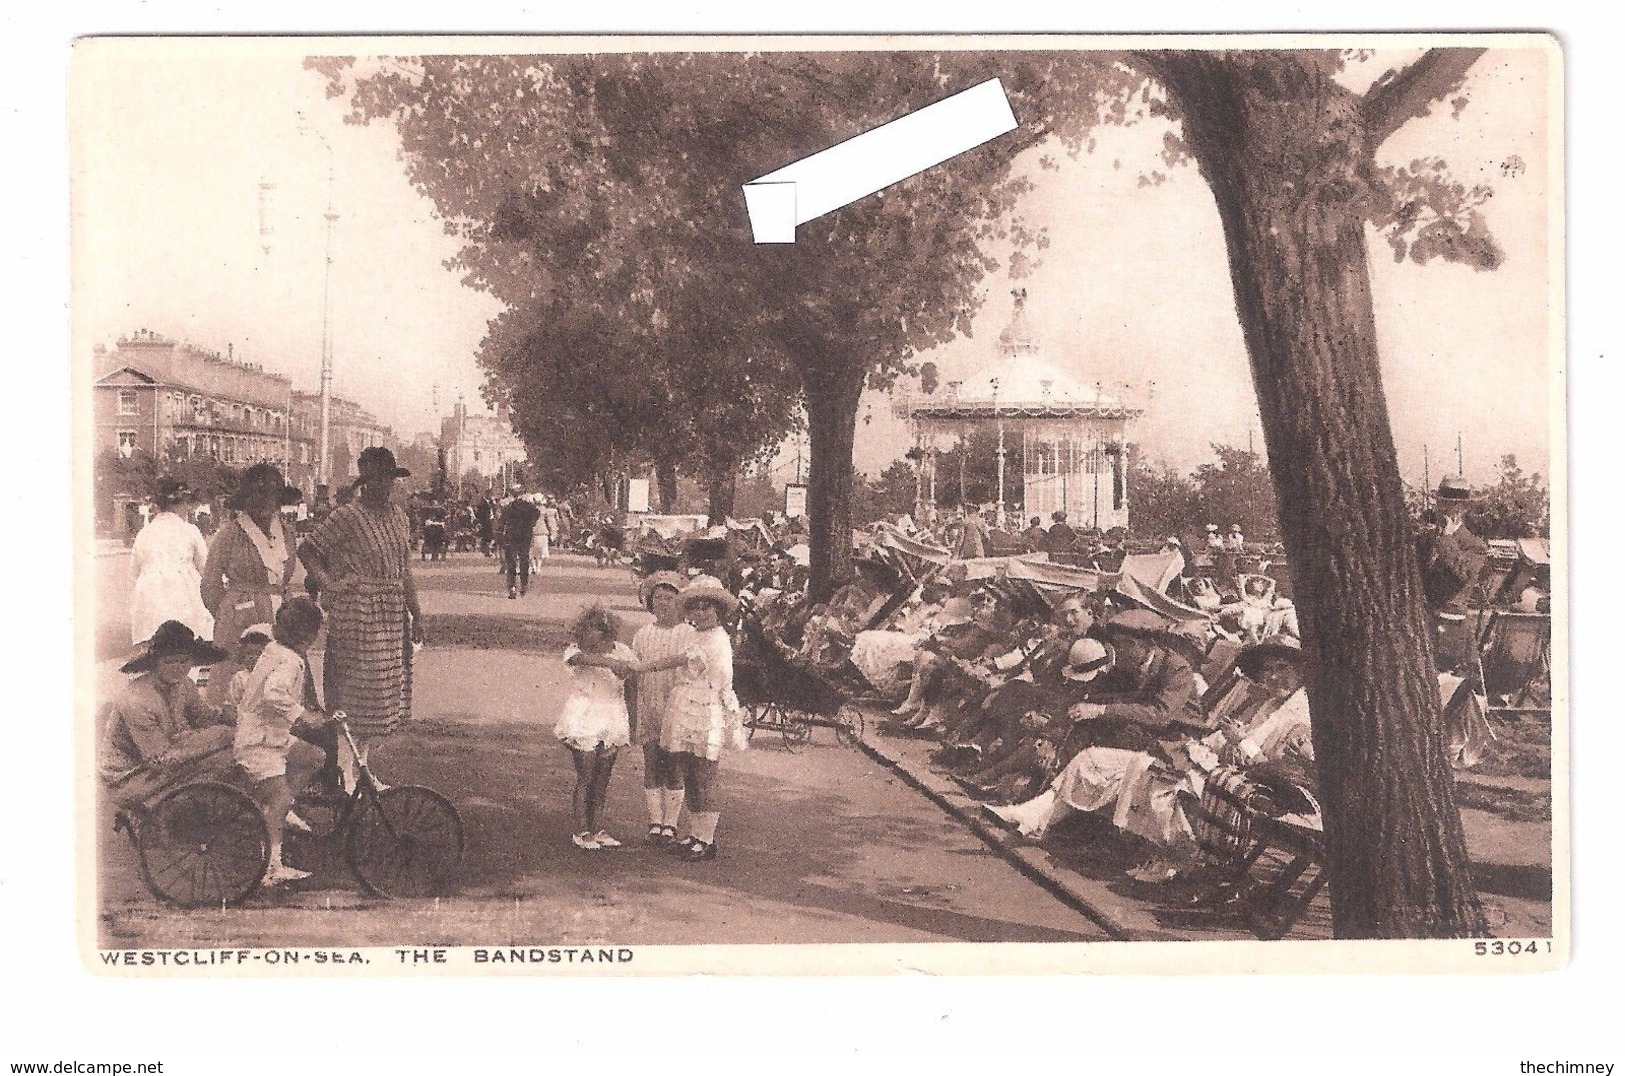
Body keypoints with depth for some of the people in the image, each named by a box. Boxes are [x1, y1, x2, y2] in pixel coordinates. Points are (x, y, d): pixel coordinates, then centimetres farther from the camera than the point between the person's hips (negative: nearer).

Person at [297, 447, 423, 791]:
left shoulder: (397, 514, 11)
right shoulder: (347, 516, -10)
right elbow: (307, 549, -10)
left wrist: (416, 615, 13)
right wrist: (330, 584, -16)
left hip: (394, 617, 7)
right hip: (357, 617, -7)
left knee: (385, 696, 11)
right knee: (355, 697, -5)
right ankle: (346, 775, 4)